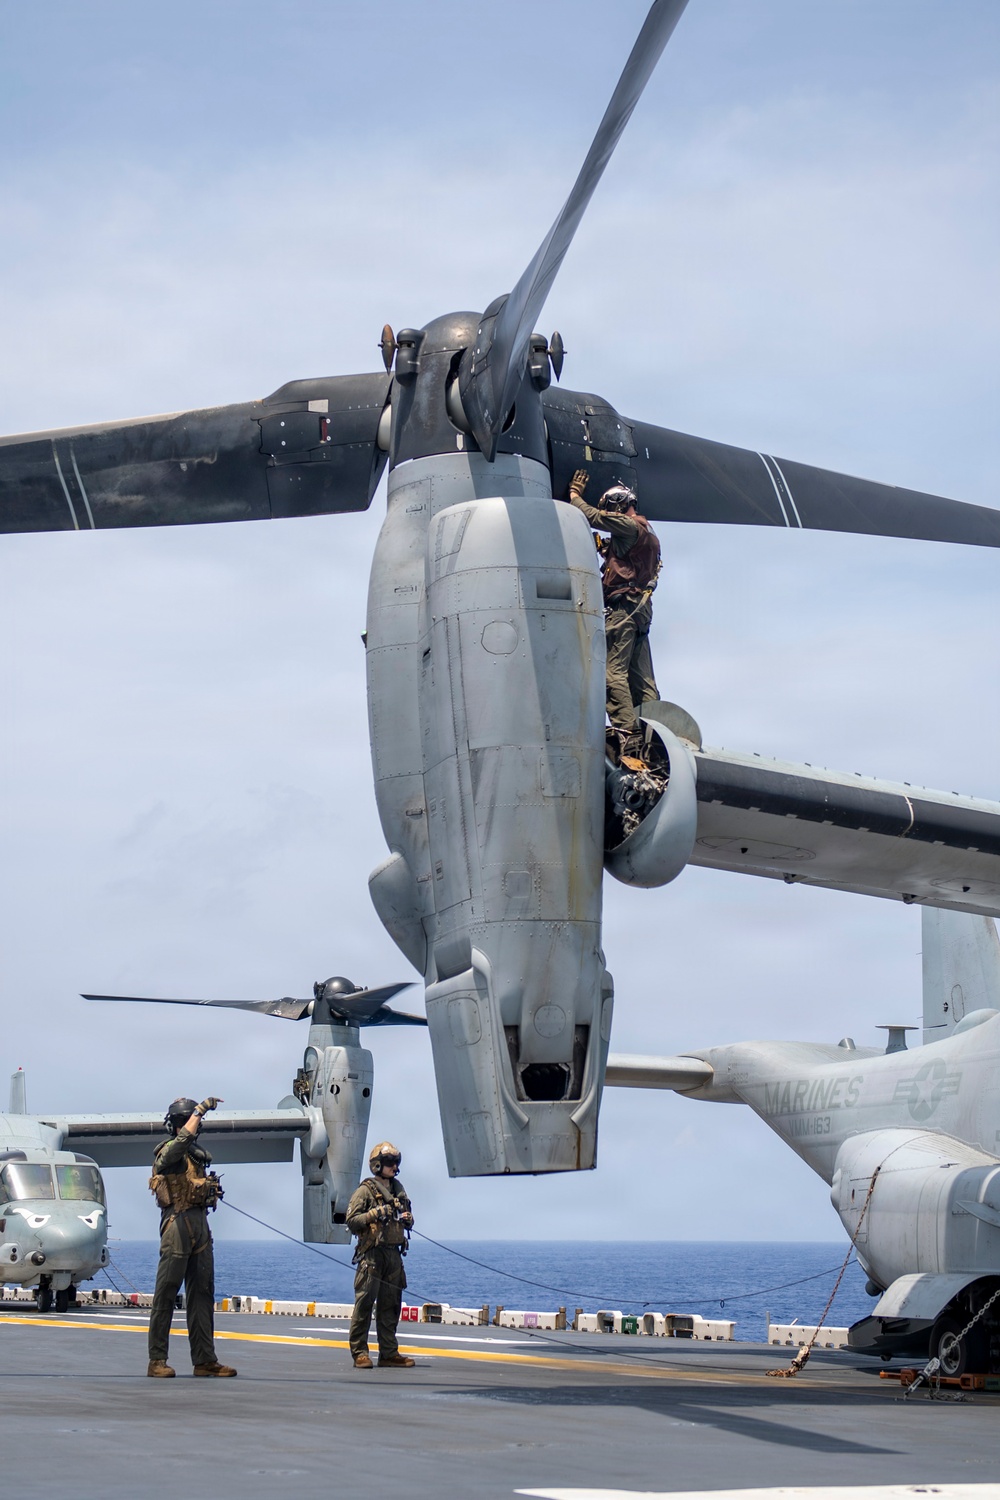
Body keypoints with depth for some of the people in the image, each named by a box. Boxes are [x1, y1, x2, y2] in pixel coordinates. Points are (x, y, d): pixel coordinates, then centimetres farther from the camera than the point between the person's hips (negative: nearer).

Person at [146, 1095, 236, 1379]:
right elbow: (183, 1138, -28)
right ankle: (157, 1360, -3)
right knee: (166, 1293, -5)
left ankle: (204, 1359, 11)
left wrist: (212, 1190, 13)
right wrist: (200, 1109, -23)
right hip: (177, 1221, -8)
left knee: (202, 1292, 8)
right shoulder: (168, 1150, -6)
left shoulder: (198, 1153, 19)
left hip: (200, 1222, 8)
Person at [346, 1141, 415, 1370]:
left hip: (394, 1254, 7)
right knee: (364, 1303, -6)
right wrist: (374, 1214, -18)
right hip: (371, 1254, -7)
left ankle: (389, 1353, 13)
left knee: (390, 1305, 9)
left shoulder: (398, 1190, 18)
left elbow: (406, 1219, 28)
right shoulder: (365, 1191, -3)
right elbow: (351, 1221, -8)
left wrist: (407, 1218, 6)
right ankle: (359, 1353, -3)